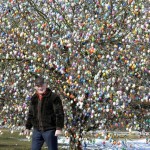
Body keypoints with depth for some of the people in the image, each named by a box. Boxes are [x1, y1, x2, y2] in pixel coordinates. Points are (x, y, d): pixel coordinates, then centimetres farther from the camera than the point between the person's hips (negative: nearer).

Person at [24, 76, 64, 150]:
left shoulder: (53, 97, -8)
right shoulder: (34, 98, 12)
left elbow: (59, 113, -12)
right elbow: (30, 114, 20)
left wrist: (59, 128, -19)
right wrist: (27, 127, 17)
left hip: (49, 130, -6)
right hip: (37, 130, 6)